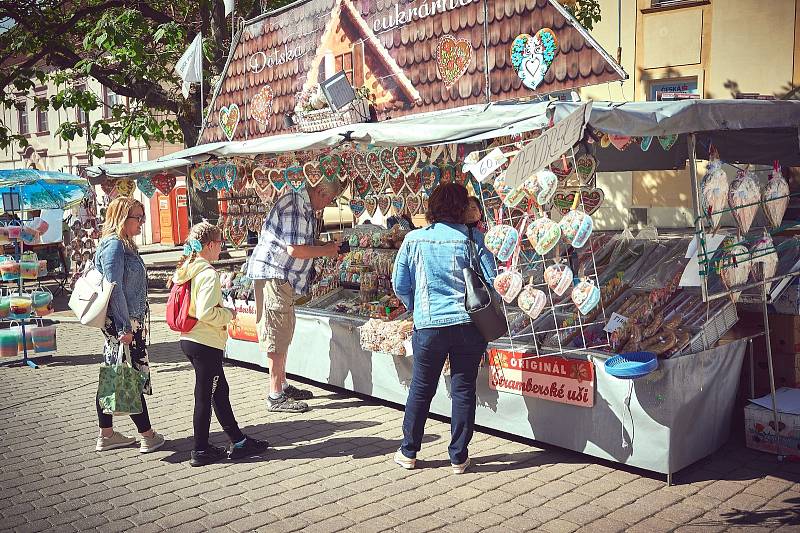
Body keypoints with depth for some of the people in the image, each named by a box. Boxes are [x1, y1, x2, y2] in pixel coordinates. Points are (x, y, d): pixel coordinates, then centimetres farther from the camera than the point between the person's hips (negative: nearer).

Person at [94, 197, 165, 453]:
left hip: (128, 321, 10)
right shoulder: (114, 245, -16)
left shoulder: (123, 244, 15)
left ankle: (107, 435, 24)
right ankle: (148, 436, 9)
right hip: (122, 322, -10)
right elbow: (114, 289, -21)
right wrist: (125, 327, -22)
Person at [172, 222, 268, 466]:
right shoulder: (209, 274, -18)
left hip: (189, 340, 9)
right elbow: (206, 312, -25)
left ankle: (239, 442, 25)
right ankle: (200, 451, 15)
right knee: (204, 396, 3)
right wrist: (229, 314, -9)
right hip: (205, 344, -9)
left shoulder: (185, 270, 9)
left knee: (220, 390, 16)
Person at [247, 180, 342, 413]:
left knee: (284, 332, 16)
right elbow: (295, 250, -24)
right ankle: (276, 397, -1)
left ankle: (282, 385, 26)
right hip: (272, 274, -11)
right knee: (277, 335, -7)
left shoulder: (306, 207, 15)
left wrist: (327, 245, 9)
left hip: (282, 277, 11)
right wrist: (325, 251, -11)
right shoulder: (294, 206, -19)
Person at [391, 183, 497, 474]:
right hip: (469, 325, 0)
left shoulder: (413, 240, 0)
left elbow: (399, 285, 6)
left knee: (421, 389, 14)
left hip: (428, 326, 1)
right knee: (464, 390, 10)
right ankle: (459, 457, 18)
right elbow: (491, 281, -2)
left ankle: (408, 452, 25)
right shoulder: (472, 239, -3)